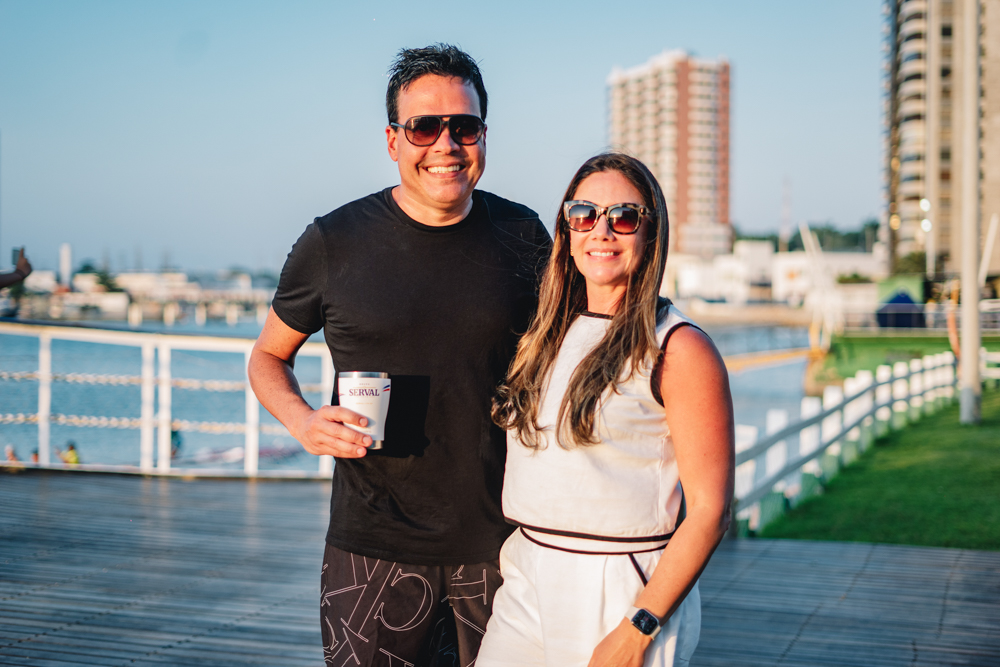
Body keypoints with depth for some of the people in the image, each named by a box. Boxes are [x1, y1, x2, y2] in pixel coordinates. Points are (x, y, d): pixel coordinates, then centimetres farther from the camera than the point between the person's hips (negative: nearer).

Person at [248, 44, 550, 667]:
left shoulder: (523, 236, 2)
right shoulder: (333, 243, -4)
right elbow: (268, 357, 9)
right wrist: (304, 420, -12)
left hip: (504, 543, 2)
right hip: (376, 545, -2)